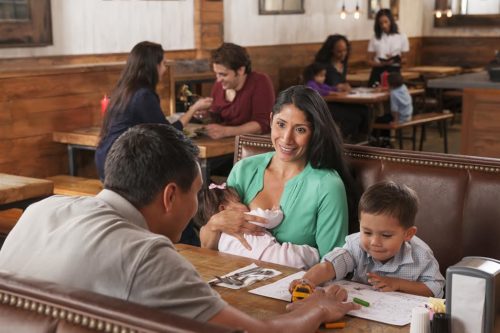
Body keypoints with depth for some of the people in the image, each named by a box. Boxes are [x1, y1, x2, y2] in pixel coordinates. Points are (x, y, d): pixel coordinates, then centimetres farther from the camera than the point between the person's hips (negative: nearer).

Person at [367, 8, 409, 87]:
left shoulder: (402, 37, 2)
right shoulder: (375, 38, 3)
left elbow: (404, 59, 7)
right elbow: (370, 61, 4)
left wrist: (396, 60, -15)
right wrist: (382, 64, -15)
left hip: (394, 72, 0)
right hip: (378, 72, 0)